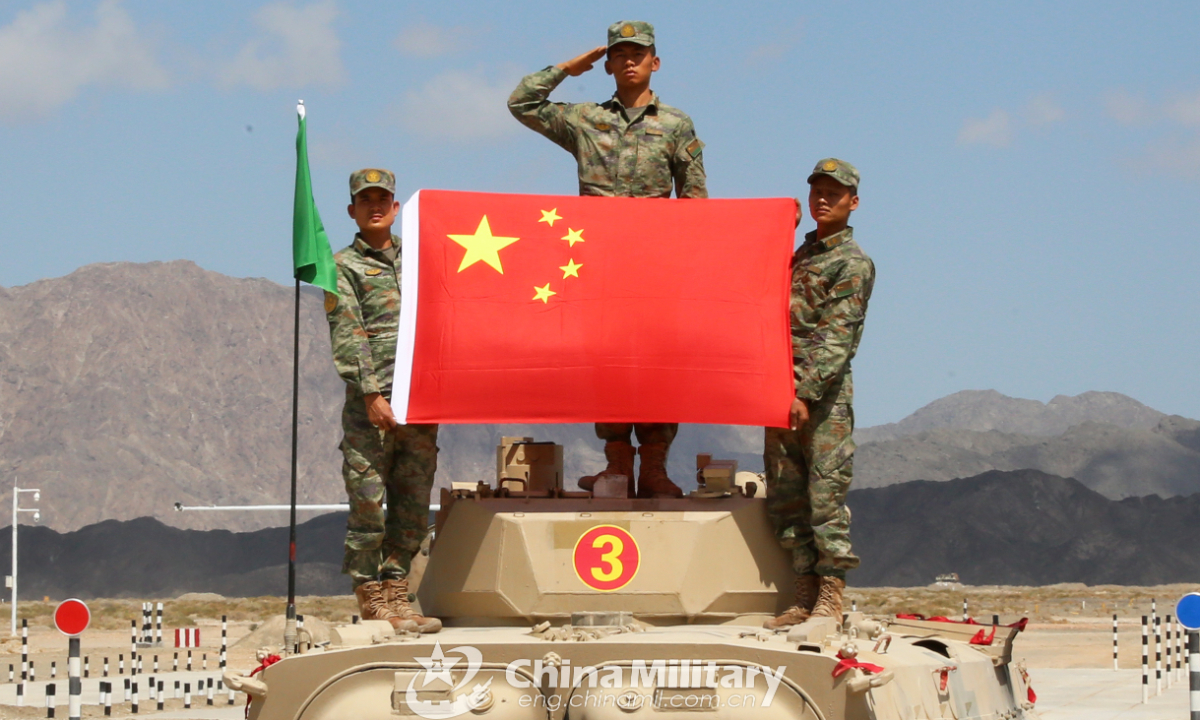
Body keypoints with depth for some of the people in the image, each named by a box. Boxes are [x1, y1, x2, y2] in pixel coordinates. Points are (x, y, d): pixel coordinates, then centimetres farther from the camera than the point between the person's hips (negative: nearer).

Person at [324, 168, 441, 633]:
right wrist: (371, 394, -16)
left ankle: (396, 598, 12)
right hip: (370, 403, -5)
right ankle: (373, 604, 0)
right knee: (368, 504, -5)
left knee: (413, 507, 5)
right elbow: (347, 335, -6)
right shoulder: (343, 267, 4)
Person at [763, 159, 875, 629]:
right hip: (782, 393, 8)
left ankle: (830, 600, -8)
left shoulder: (853, 264, -5)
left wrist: (805, 393, -21)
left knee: (826, 497, -8)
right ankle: (805, 599, 9)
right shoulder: (802, 255, 20)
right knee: (786, 499, 6)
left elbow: (837, 336, -14)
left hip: (824, 396, -8)